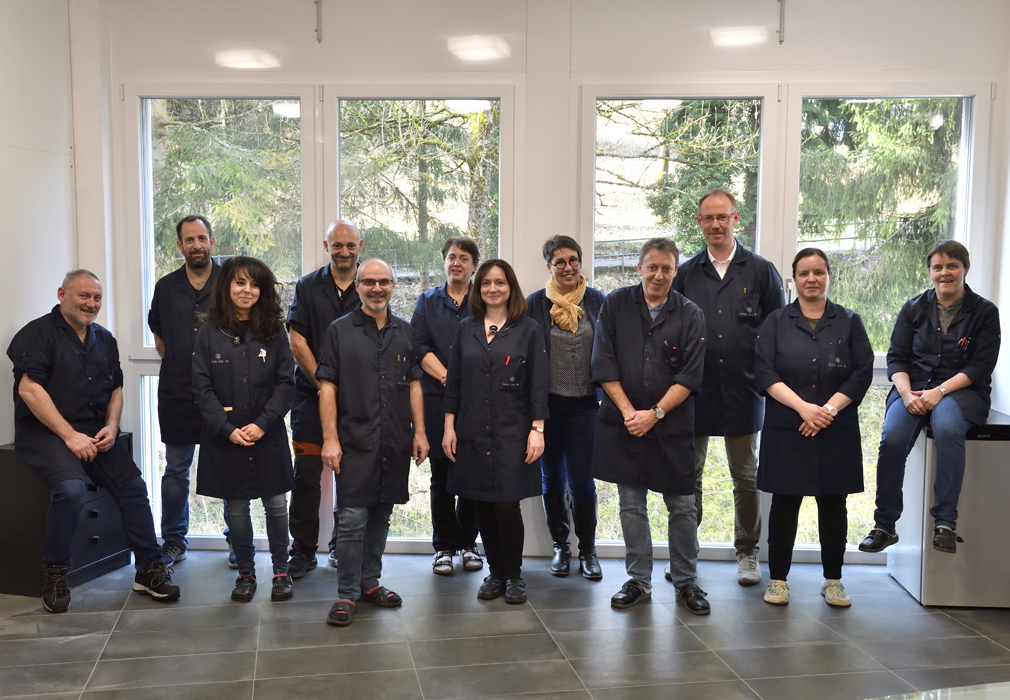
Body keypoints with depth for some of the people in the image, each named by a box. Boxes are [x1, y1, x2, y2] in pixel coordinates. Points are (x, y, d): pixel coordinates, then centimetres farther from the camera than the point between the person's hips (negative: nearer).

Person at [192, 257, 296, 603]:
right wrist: (227, 429, -12)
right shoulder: (209, 333, 0)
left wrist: (262, 423, -13)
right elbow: (201, 387, -3)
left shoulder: (274, 332, 1)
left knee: (275, 503, 5)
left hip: (268, 436, 0)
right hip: (224, 437, 0)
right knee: (236, 507, 9)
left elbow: (286, 382, -2)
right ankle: (246, 573, 24)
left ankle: (281, 571, 20)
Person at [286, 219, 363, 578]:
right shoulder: (307, 287, 5)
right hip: (312, 394, 0)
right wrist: (324, 383, -9)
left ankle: (343, 545, 22)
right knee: (306, 472, -2)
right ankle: (303, 551, 9)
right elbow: (297, 342, -1)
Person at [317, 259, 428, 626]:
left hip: (395, 443, 4)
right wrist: (330, 438, -11)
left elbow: (414, 385, 12)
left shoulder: (405, 332, 11)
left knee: (381, 515, 13)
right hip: (355, 442, -4)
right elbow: (327, 387, -4)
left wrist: (419, 432, 6)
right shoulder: (339, 330, -1)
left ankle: (369, 582, 27)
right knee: (352, 518, -4)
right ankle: (347, 594, 7)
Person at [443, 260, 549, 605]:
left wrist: (537, 429, -9)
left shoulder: (528, 329, 0)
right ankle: (495, 574, 22)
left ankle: (514, 576, 13)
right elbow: (454, 381, 10)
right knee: (484, 506, 7)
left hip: (513, 433, -3)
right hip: (472, 432, 3)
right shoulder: (466, 329, 9)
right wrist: (449, 426, 4)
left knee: (507, 505, -6)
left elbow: (539, 383, -2)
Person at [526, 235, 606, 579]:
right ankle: (560, 546, 28)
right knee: (552, 478, 12)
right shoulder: (535, 303, -1)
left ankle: (587, 549, 17)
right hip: (547, 404, 1)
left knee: (582, 480, -1)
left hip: (585, 404, -1)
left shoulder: (597, 301, 1)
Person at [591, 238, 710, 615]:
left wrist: (655, 413, -13)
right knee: (631, 505, 8)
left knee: (683, 506, 4)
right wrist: (628, 411, -9)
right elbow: (604, 365, 0)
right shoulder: (615, 305, 3)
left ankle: (685, 582, 19)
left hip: (672, 426, -1)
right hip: (625, 423, 1)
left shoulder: (690, 315, 0)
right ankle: (639, 581, 21)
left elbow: (689, 376, -4)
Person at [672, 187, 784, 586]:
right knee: (688, 475, 9)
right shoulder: (685, 274, 7)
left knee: (746, 478, 9)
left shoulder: (761, 272, 4)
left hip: (742, 391, -1)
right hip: (693, 390, 1)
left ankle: (747, 553, 23)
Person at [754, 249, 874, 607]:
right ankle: (778, 578, 15)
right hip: (786, 430, -1)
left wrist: (829, 409, -13)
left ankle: (833, 580, 21)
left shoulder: (849, 322, 8)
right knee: (784, 503, 4)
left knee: (833, 504, 7)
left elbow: (862, 373, -1)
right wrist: (803, 407, -16)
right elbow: (764, 372, -5)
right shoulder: (776, 322, 6)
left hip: (836, 432, 1)